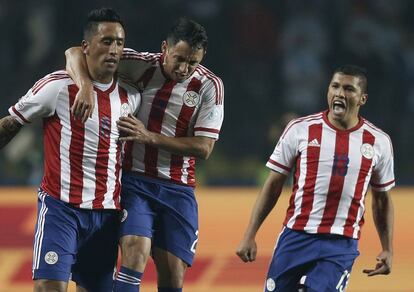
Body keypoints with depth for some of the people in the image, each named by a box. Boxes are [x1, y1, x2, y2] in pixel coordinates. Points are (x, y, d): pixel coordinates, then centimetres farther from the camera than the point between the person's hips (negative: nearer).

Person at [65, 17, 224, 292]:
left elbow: (203, 147, -8)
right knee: (136, 252, -23)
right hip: (134, 181, -2)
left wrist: (149, 137, -18)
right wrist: (85, 85, -29)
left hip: (177, 189, 2)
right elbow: (76, 53, -8)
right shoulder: (141, 66, -8)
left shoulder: (210, 86, -5)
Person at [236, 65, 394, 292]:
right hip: (295, 238, 1)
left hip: (341, 246, -1)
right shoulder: (300, 130, 0)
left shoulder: (379, 143, 4)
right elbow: (273, 185, 5)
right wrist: (249, 236, 0)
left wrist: (387, 250, 10)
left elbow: (382, 200, 16)